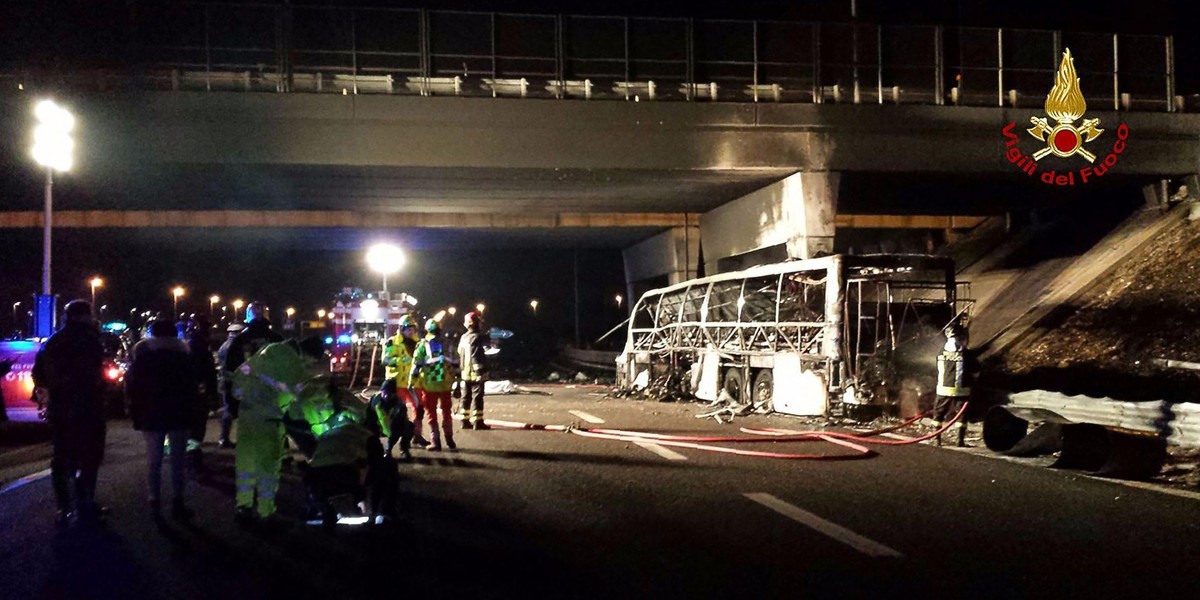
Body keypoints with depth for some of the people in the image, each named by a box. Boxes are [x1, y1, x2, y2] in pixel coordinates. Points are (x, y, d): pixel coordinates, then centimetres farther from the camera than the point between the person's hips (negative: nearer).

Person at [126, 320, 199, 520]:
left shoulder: (142, 356, 6)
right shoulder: (183, 355, 3)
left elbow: (131, 387, 5)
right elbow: (192, 387, 0)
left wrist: (135, 412, 9)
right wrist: (192, 411, 5)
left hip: (150, 415, 1)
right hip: (178, 415, -1)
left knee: (153, 460, 6)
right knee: (177, 460, 1)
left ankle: (155, 502, 4)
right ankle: (178, 502, -2)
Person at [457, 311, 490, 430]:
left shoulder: (463, 338, 13)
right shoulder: (476, 337, -13)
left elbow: (459, 355, 17)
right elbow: (476, 357, -20)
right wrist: (480, 372, -22)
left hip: (465, 373, 8)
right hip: (475, 373, -8)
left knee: (466, 397, 12)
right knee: (477, 397, -5)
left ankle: (465, 421, 14)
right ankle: (478, 422, -6)